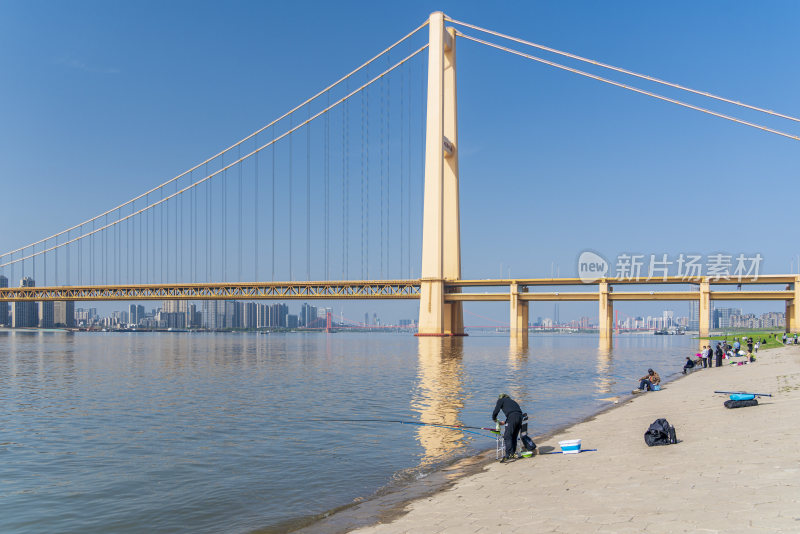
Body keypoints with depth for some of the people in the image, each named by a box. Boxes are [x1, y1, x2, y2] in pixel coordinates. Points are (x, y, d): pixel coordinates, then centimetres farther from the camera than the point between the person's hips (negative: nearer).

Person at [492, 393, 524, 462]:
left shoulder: (501, 400, 19)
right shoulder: (512, 400, 37)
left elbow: (496, 411, 9)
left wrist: (494, 419, 29)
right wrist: (504, 422, 43)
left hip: (512, 417, -7)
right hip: (520, 416, 7)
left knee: (507, 437, -8)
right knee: (514, 437, 15)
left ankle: (508, 456, -16)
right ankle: (512, 454, 16)